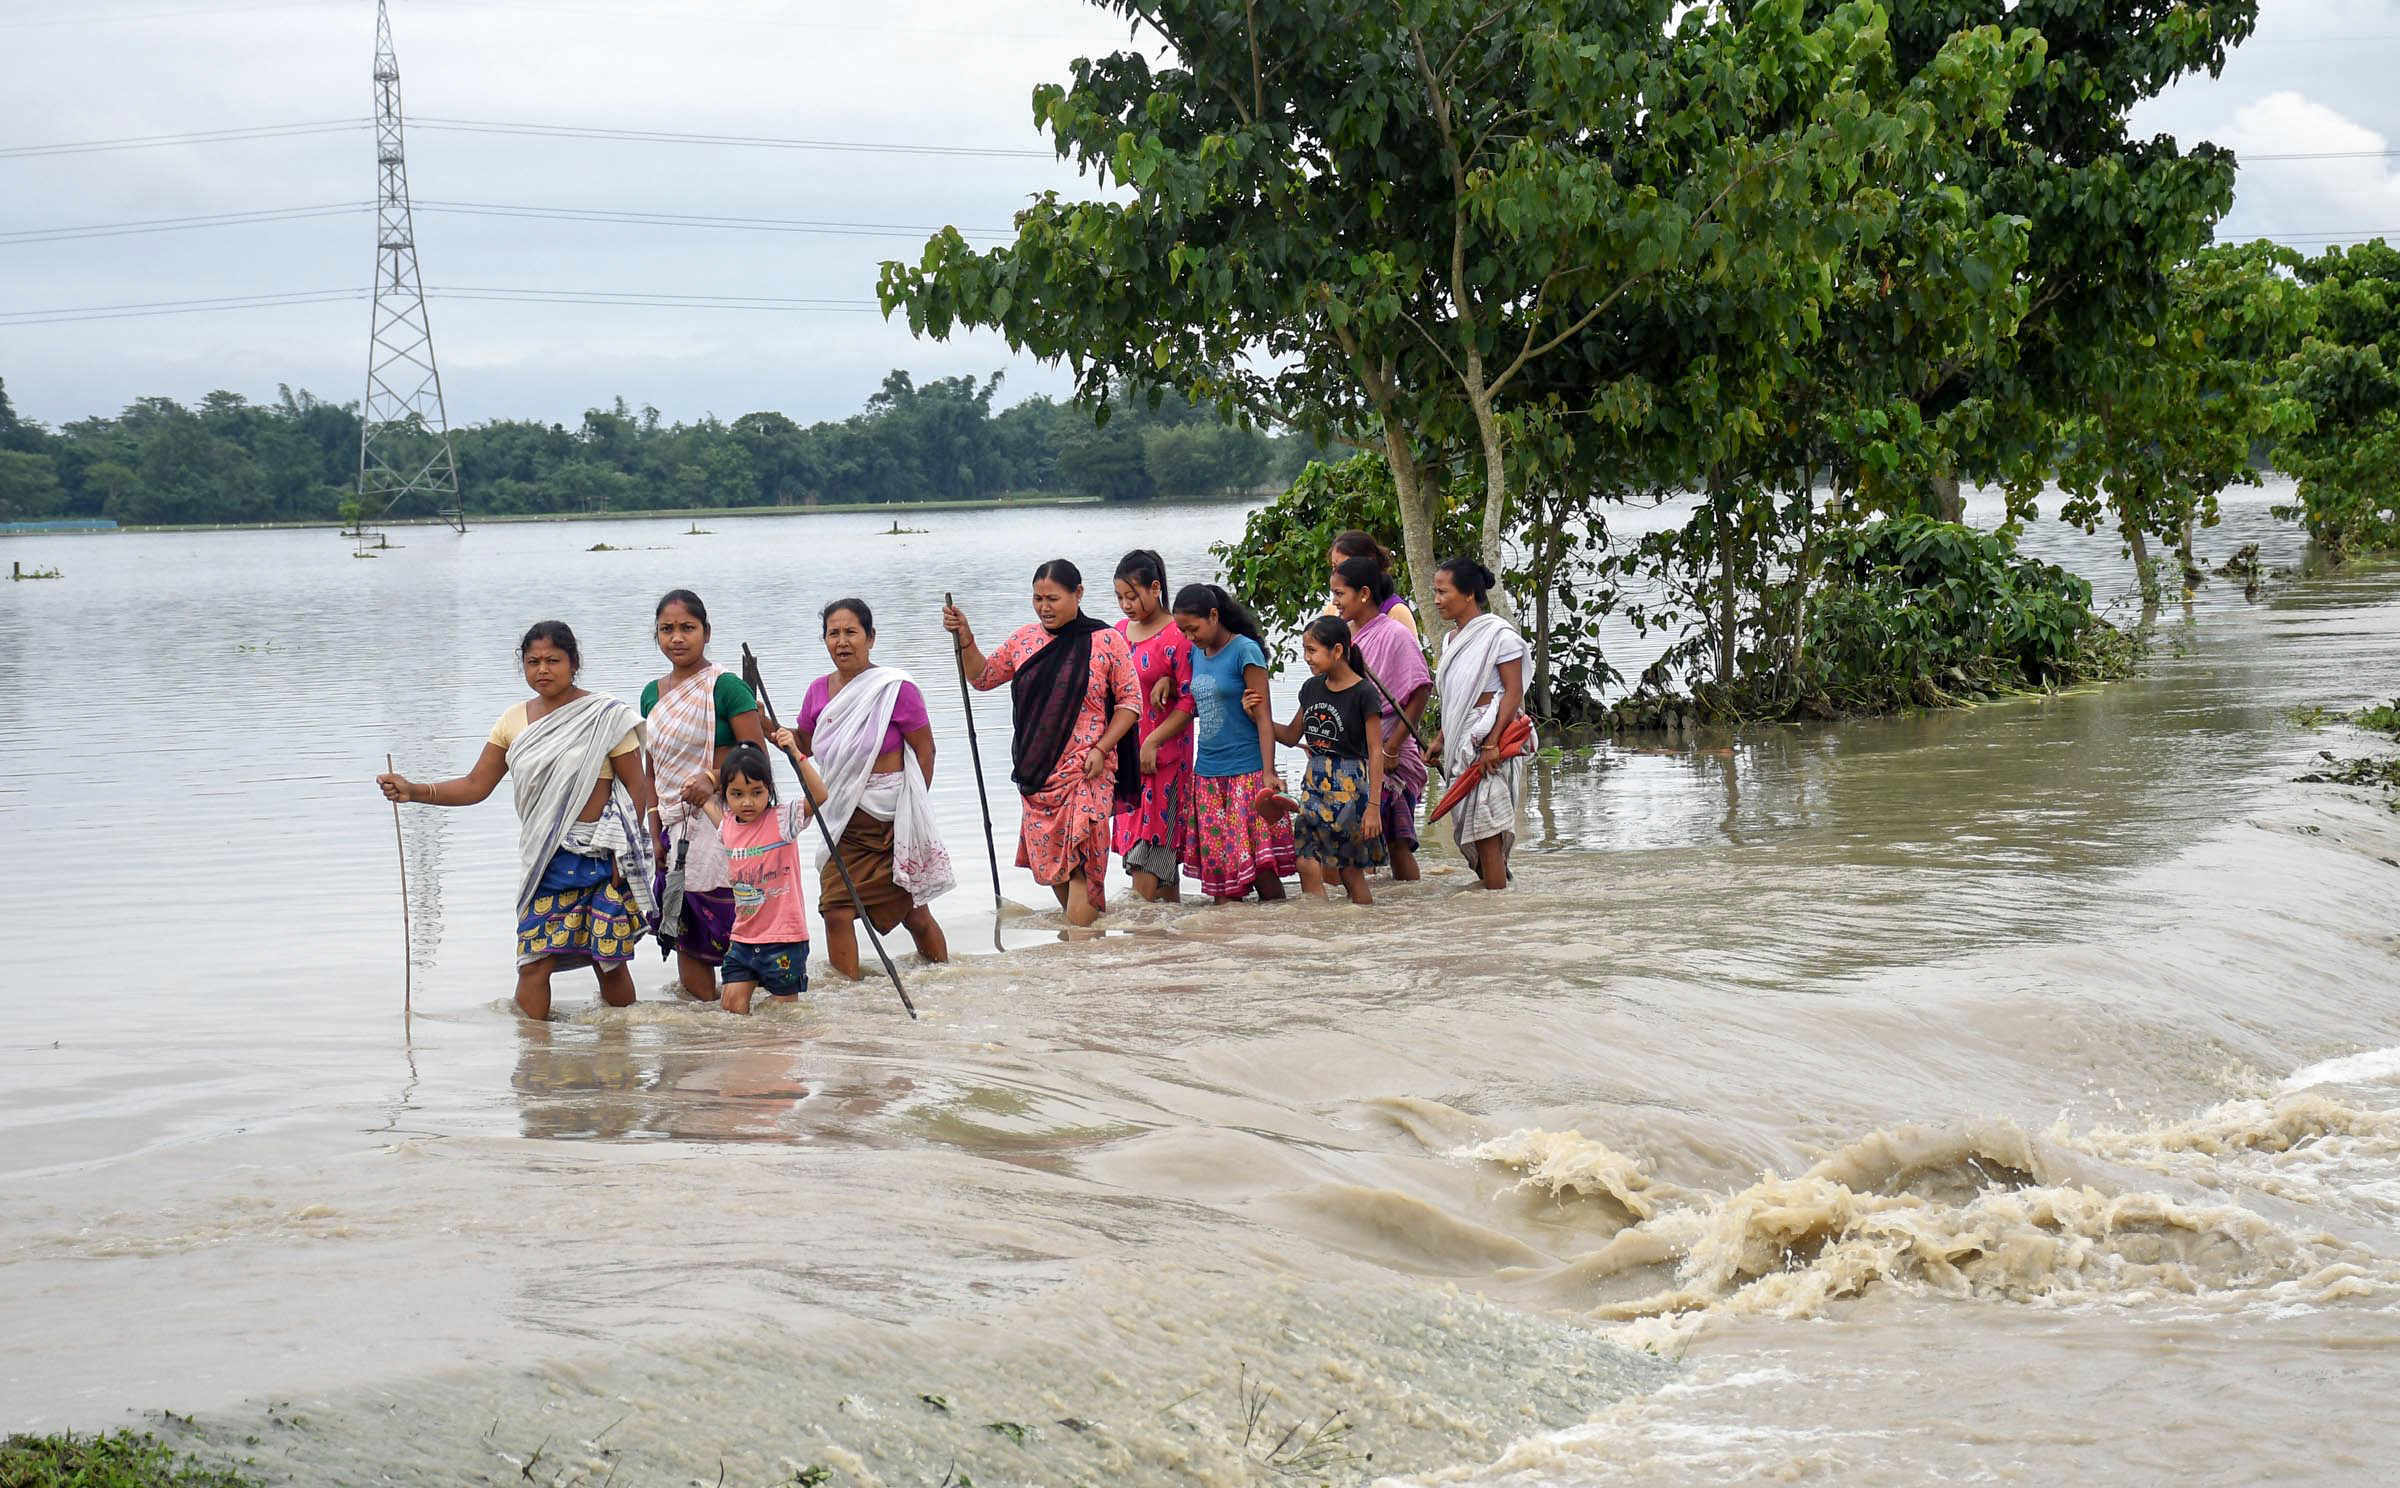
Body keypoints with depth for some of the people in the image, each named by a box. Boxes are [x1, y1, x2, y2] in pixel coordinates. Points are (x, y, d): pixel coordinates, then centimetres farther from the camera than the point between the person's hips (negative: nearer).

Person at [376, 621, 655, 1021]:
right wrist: (413, 791, -7)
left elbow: (636, 787, -4)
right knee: (534, 961, -6)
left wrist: (624, 853, -14)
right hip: (543, 861, 4)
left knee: (609, 960, 2)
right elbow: (476, 786, 7)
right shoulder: (515, 720, 9)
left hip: (601, 857, -4)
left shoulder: (606, 717, -4)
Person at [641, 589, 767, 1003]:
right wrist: (656, 833, 12)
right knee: (685, 941, 7)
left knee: (735, 935, -8)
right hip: (677, 830, 7)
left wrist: (713, 779, -26)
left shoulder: (724, 686, -8)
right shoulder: (652, 694, 13)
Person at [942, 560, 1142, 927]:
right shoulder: (1025, 639, 9)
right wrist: (965, 639, 2)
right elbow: (983, 678, 18)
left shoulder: (1107, 642, -4)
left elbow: (1130, 701, -1)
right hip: (1038, 773, 5)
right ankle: (1089, 925, 24)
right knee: (1049, 861, 9)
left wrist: (1101, 749, -11)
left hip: (1087, 773, -5)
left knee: (1079, 859, -15)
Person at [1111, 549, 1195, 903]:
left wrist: (1152, 743, -17)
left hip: (1162, 756, -6)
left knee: (1145, 848, -10)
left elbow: (1189, 702, -12)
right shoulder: (1119, 631, 11)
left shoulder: (1176, 637, -11)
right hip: (1125, 753, 6)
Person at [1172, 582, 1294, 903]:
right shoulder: (1196, 654, 12)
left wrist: (1269, 773, -17)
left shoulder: (1244, 650, -8)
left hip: (1247, 771, -7)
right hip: (1207, 774, 7)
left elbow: (1263, 716, -10)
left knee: (1261, 864, -9)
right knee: (1217, 864, 3)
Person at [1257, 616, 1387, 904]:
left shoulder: (1364, 693, -12)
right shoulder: (1312, 688, 7)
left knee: (1350, 870, 1)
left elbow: (1375, 752, -11)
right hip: (1315, 783, 6)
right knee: (1307, 865, -3)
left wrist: (1374, 805, -15)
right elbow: (1292, 735, 19)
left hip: (1350, 786, -6)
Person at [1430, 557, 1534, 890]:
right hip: (1461, 740, 9)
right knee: (1468, 829, 7)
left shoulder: (1499, 634, -10)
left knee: (1486, 831, -10)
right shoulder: (1453, 638, 16)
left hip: (1489, 737, -9)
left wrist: (1492, 743, -21)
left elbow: (1514, 692, -15)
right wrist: (1440, 739, 14)